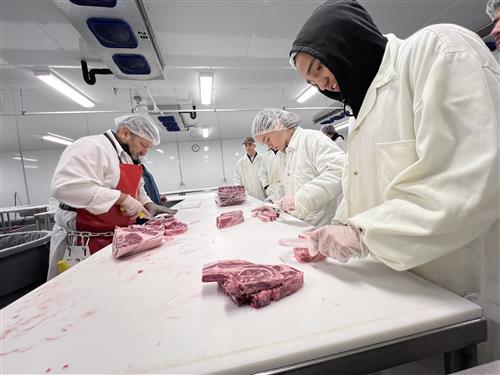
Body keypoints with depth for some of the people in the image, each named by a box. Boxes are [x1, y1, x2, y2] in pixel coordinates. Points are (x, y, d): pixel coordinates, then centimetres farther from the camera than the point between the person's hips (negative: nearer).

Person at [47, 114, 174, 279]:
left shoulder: (127, 157, 13)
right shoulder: (92, 146, -18)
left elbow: (137, 189, 23)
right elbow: (65, 186, -30)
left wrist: (148, 205, 3)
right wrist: (122, 198, -29)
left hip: (116, 237, 9)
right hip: (84, 241, -8)